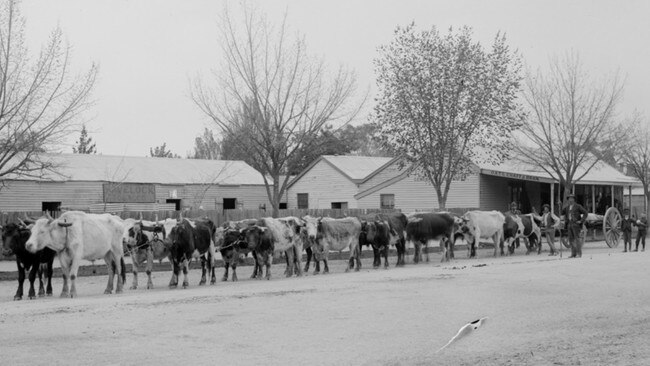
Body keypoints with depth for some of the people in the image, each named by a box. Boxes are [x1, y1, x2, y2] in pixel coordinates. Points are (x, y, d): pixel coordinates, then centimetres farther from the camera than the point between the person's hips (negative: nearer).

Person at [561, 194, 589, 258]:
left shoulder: (578, 206, -3)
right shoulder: (567, 207, 14)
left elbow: (585, 213, -7)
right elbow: (562, 213, 29)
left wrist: (581, 221, -13)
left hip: (576, 224, -6)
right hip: (569, 224, 6)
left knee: (577, 239, -9)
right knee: (571, 239, 3)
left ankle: (579, 253, -8)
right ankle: (573, 254, 7)